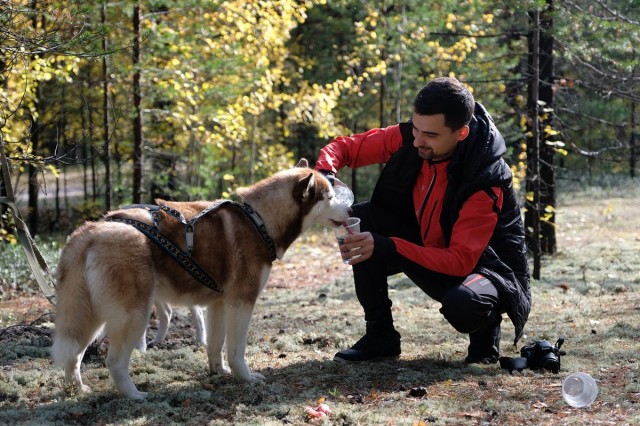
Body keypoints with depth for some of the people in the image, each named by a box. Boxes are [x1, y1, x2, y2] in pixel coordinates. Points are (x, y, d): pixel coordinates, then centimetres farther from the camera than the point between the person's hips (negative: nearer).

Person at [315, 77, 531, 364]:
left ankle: (485, 331, 0)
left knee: (463, 305, -40)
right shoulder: (408, 138, -14)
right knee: (361, 219, -15)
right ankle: (380, 335, -5)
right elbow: (343, 147, -4)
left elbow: (461, 261, -34)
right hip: (428, 249, 6)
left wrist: (385, 247, -43)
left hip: (482, 264, -6)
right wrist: (325, 174, -29)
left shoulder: (486, 180, -30)